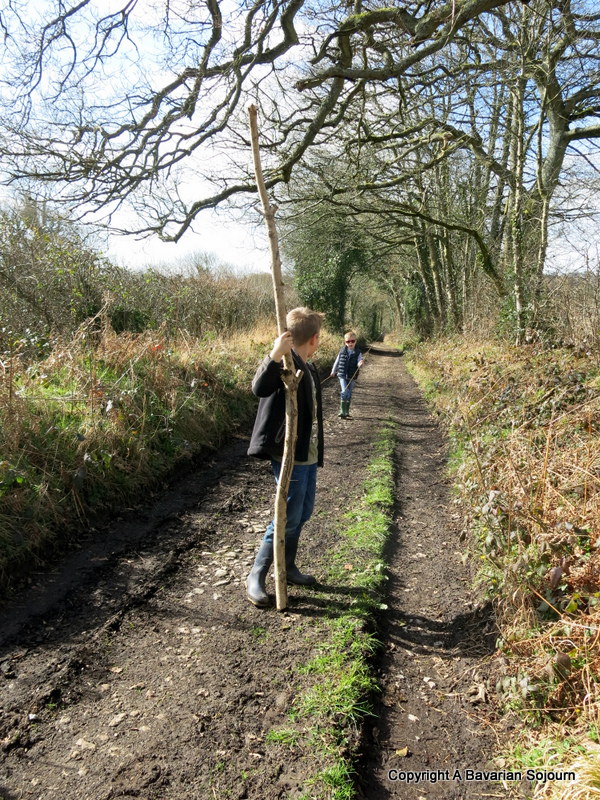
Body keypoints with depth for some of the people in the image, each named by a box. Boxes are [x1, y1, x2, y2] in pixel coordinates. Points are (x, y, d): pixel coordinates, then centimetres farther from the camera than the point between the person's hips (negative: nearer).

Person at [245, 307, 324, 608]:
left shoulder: (308, 369, 11)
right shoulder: (286, 364, -17)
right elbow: (259, 389, -37)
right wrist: (274, 355, -51)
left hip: (309, 456, 9)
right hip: (290, 456, -9)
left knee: (303, 513, 18)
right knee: (287, 518, -1)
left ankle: (287, 567, 35)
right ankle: (256, 577, 14)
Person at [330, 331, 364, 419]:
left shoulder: (358, 353, -3)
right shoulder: (342, 351, -1)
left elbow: (359, 363, -11)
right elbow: (337, 361, 11)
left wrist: (360, 363, -35)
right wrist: (333, 371, 21)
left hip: (351, 377, 1)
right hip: (342, 376, -1)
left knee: (349, 395, 12)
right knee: (344, 392, -17)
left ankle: (347, 412, 27)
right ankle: (342, 411, -12)